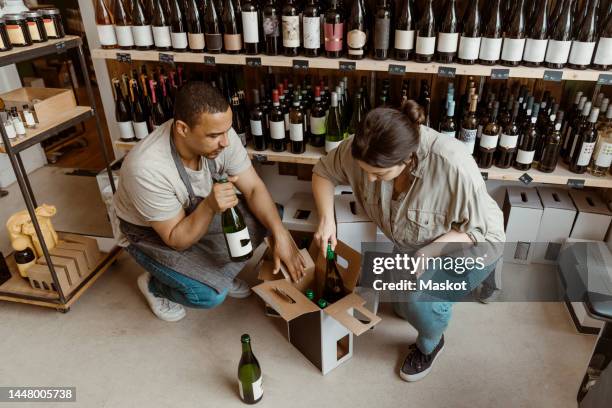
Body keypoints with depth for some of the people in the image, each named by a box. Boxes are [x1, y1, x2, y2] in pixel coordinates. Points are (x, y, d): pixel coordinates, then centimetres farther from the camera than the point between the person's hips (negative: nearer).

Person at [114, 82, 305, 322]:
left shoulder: (220, 134, -25)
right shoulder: (147, 169, -39)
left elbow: (254, 188, -16)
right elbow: (176, 239, -28)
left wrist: (281, 236, -28)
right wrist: (210, 206, -46)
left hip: (198, 211, 6)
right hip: (151, 232, -5)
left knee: (260, 219, -13)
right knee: (211, 294, -23)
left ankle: (217, 273, 11)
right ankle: (154, 284, 10)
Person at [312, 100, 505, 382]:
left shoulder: (453, 166, -41)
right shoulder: (363, 148, -28)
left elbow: (490, 231, -28)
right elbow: (323, 171, -8)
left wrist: (433, 251, -40)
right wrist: (326, 218, -23)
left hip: (468, 248, -5)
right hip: (412, 246, 6)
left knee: (418, 300, -27)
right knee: (401, 306, 18)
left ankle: (430, 345, 8)